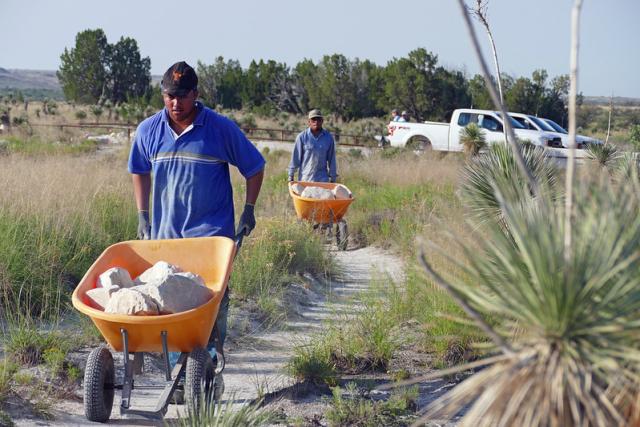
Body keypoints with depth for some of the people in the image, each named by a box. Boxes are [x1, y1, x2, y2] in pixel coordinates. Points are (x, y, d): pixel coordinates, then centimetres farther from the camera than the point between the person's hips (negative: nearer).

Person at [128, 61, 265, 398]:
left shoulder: (221, 128, -8)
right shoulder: (148, 130, 1)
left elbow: (254, 168, 3)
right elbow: (139, 171, 18)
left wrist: (249, 210, -1)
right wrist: (142, 216, 12)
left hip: (212, 232, -3)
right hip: (165, 232, 4)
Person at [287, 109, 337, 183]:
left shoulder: (328, 137, 3)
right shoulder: (302, 137, -3)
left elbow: (331, 159, 9)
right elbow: (295, 157, 1)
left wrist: (333, 178, 10)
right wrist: (291, 175, 1)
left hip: (322, 179, 1)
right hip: (305, 179, -1)